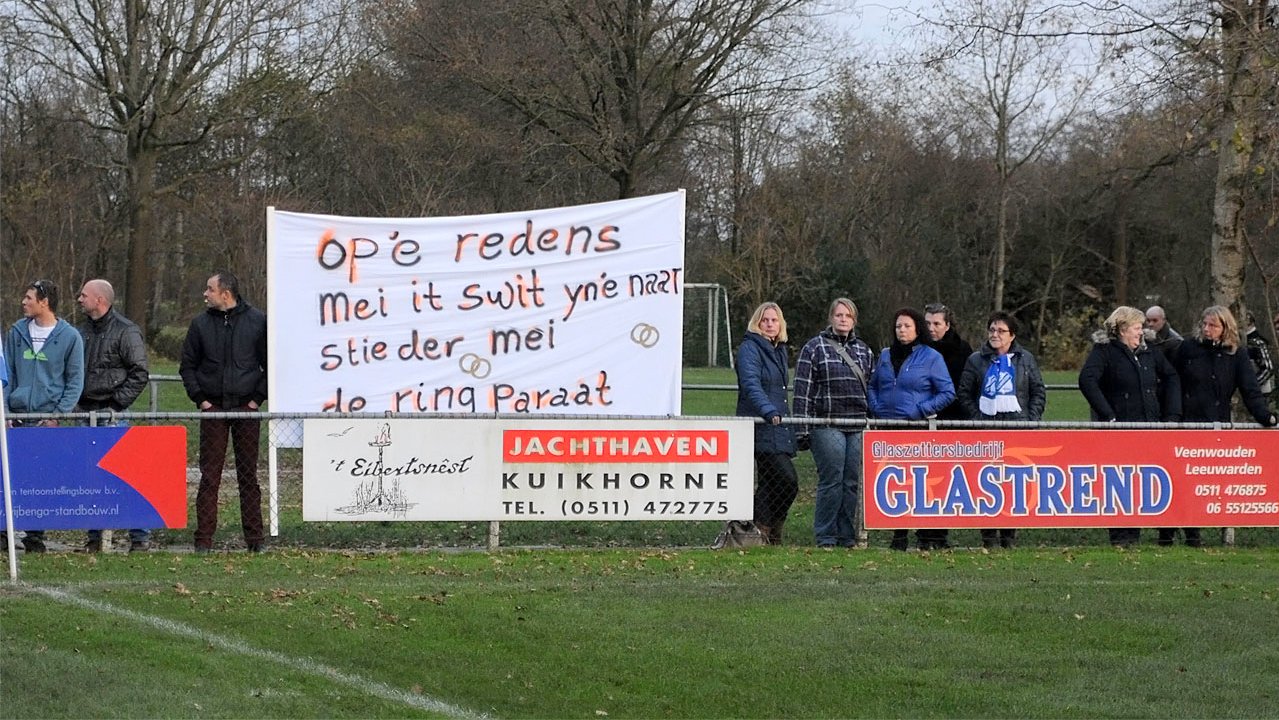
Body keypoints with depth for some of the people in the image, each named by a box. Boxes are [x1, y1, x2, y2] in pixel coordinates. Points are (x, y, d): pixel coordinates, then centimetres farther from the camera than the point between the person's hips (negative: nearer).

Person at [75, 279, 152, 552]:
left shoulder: (126, 331, -6)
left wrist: (117, 404, -14)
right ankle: (94, 537, 13)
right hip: (84, 412, 7)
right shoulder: (82, 332, 15)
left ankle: (140, 537, -4)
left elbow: (139, 374, -10)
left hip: (112, 413, -7)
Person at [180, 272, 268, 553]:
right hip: (213, 408, 1)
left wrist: (259, 397, -2)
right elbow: (187, 365, 12)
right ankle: (204, 538, 0)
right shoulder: (201, 324, 7)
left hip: (246, 406, -1)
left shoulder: (257, 321, 2)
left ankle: (254, 538, 8)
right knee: (209, 475, -1)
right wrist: (199, 397, 1)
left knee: (248, 474, 4)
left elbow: (270, 363, 6)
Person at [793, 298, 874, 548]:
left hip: (858, 427, 5)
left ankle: (847, 536, 9)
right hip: (827, 426, -5)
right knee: (831, 481, -8)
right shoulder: (813, 349, 2)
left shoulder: (864, 351, 17)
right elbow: (803, 391, -2)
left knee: (852, 482, 3)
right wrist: (803, 429, -8)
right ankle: (825, 537, -2)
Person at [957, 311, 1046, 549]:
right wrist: (976, 417, -2)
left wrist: (1032, 420, 0)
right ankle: (988, 533, -3)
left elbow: (1039, 391, 12)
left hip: (1017, 424, 0)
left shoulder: (1025, 360, 11)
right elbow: (964, 393, 10)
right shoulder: (976, 361, 10)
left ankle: (1009, 534, 1)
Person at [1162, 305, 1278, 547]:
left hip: (1216, 426, 0)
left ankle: (1193, 531, 10)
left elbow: (1251, 391, 0)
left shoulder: (1237, 356, 4)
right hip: (1185, 423, 0)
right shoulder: (1188, 348, 5)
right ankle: (1166, 531, 6)